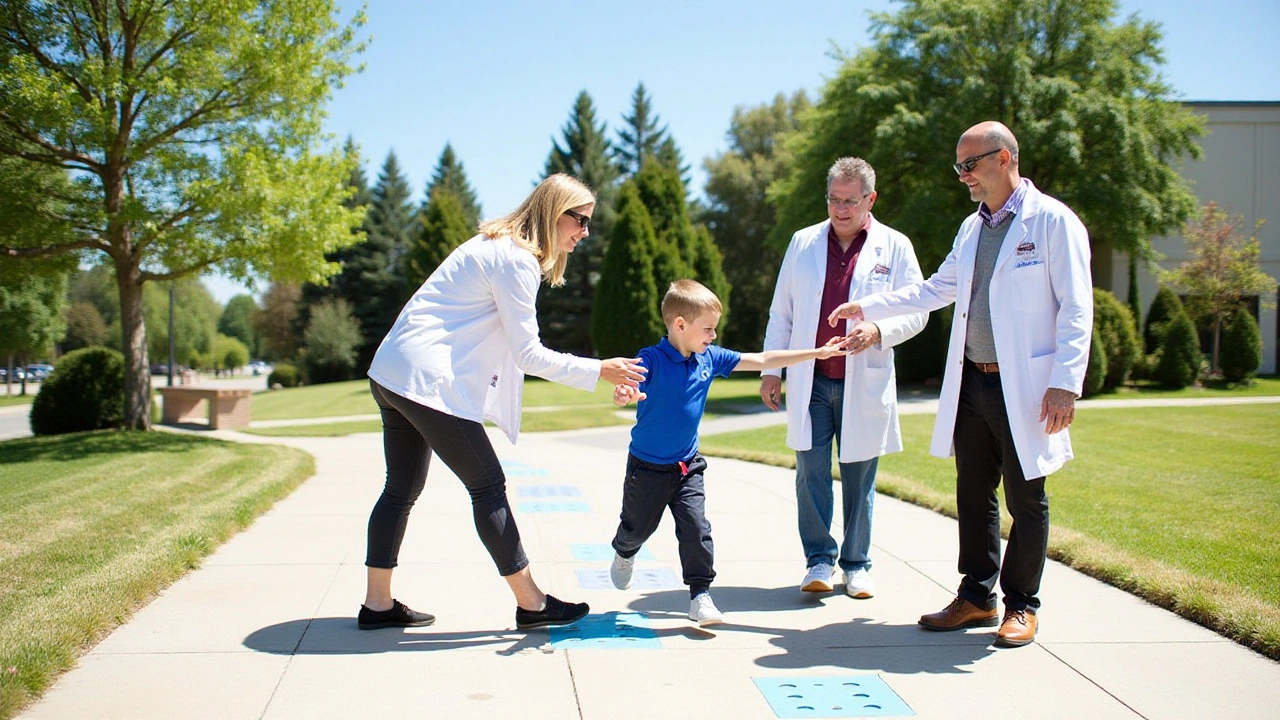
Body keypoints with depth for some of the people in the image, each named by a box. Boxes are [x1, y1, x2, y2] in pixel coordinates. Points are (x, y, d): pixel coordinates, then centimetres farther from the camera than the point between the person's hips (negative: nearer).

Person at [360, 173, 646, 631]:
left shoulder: (498, 245, 17)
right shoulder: (516, 260, -14)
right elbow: (528, 354, -14)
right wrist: (598, 371, -11)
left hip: (393, 373, 10)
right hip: (427, 381, -10)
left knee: (403, 489, 14)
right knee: (488, 486, -3)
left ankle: (377, 604, 21)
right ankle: (531, 604, 6)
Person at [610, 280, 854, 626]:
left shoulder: (710, 358, -4)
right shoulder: (651, 359, -22)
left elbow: (762, 360, 2)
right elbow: (627, 386, -39)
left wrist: (816, 353, 3)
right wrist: (624, 393, -66)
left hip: (688, 467, 4)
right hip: (647, 467, -4)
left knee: (696, 528, -7)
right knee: (637, 527, 16)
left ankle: (700, 596, 3)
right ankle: (624, 554, 50)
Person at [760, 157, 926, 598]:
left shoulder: (895, 246, 2)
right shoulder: (804, 243, 8)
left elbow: (916, 311, 2)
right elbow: (781, 312, 10)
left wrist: (879, 331, -18)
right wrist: (771, 370, 6)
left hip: (864, 384, -1)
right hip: (810, 383, 1)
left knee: (859, 478, 6)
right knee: (811, 471, -3)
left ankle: (857, 565, 17)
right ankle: (819, 560, 8)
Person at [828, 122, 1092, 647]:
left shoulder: (1052, 220, -7)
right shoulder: (973, 228, 14)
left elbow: (1076, 309, -10)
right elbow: (937, 289, 25)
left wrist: (1065, 383, -18)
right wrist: (868, 307, 19)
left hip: (1024, 387, -7)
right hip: (971, 383, 7)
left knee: (1025, 500, 4)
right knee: (973, 495, 11)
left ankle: (1021, 605, 17)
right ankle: (976, 597, 23)